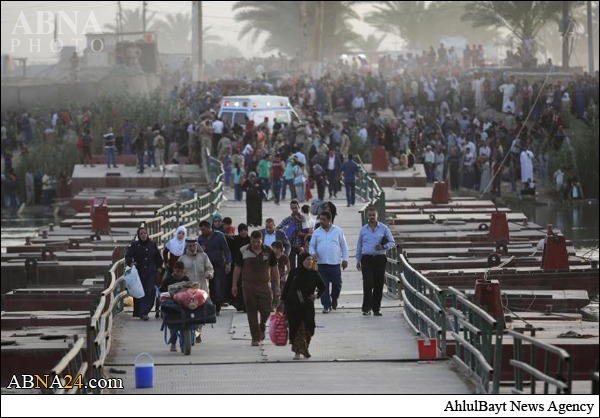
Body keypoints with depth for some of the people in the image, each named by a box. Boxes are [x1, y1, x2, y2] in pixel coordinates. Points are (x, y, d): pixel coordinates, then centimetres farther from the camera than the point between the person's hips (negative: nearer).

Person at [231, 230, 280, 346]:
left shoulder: (268, 251, 2)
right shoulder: (243, 251, 1)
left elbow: (274, 268, 7)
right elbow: (237, 268, 7)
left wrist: (277, 286, 4)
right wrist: (234, 285, 3)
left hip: (264, 285, 0)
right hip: (248, 286, 0)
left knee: (266, 311, -3)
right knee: (251, 312, 0)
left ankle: (262, 327, 29)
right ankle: (255, 338, 6)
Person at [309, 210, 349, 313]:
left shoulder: (338, 231, 6)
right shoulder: (317, 232, 10)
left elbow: (344, 246, 9)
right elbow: (312, 245, 12)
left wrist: (345, 259, 2)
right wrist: (313, 253, -10)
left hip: (335, 263, -1)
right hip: (321, 263, 1)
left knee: (337, 284, -1)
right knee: (323, 286, -2)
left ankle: (334, 299, 26)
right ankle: (326, 305, 3)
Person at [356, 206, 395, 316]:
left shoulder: (384, 228, 6)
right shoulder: (363, 229, 11)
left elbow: (392, 242, 7)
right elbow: (359, 246, 17)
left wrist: (383, 247, -13)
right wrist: (358, 260, 14)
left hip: (380, 259, 0)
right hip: (367, 259, 0)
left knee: (378, 285, 1)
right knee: (368, 284, -12)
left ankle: (376, 309, 9)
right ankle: (366, 308, -10)